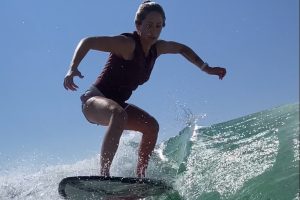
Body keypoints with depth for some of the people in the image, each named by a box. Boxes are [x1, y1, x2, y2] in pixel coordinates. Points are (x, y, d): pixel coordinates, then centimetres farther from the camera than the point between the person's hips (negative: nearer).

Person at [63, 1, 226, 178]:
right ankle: (104, 174, -42)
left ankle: (140, 176, -2)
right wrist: (73, 69, -36)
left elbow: (182, 48, 24)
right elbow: (87, 42, -22)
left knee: (152, 126, -6)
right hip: (94, 100, -8)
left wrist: (207, 69, 21)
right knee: (119, 115, -38)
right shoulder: (127, 44, -19)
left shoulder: (157, 48, 5)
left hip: (117, 104, 8)